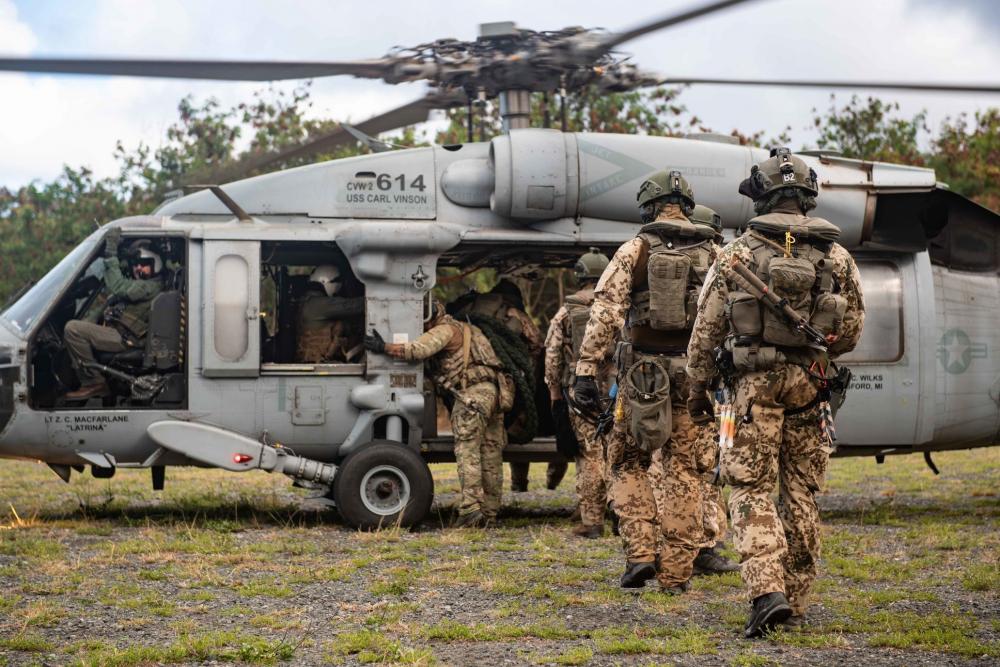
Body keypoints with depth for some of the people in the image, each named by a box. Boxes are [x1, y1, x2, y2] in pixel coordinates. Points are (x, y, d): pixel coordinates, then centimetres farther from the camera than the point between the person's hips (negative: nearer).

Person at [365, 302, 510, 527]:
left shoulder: (445, 330, -2)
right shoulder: (462, 329, 29)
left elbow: (419, 349, -18)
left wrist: (385, 347, -15)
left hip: (472, 393, -9)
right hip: (493, 392, 9)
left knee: (467, 452, -9)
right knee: (491, 457, 7)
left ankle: (471, 508, -17)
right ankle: (490, 513, 8)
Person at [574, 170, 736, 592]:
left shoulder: (636, 250, -1)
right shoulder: (713, 254, 6)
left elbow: (605, 310, -10)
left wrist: (586, 370, -12)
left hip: (642, 371, -2)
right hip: (693, 374, 2)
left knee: (628, 463, 13)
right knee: (685, 471, 7)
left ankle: (640, 552, -1)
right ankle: (676, 572, 6)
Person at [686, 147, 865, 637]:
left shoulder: (738, 253, -2)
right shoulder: (836, 257, 6)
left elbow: (706, 329, 0)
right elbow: (852, 330, 11)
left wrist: (697, 387, 9)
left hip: (755, 381, -3)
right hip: (810, 382, 3)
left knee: (751, 489, -2)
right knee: (801, 491, 11)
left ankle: (767, 591, -19)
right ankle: (795, 599, 16)